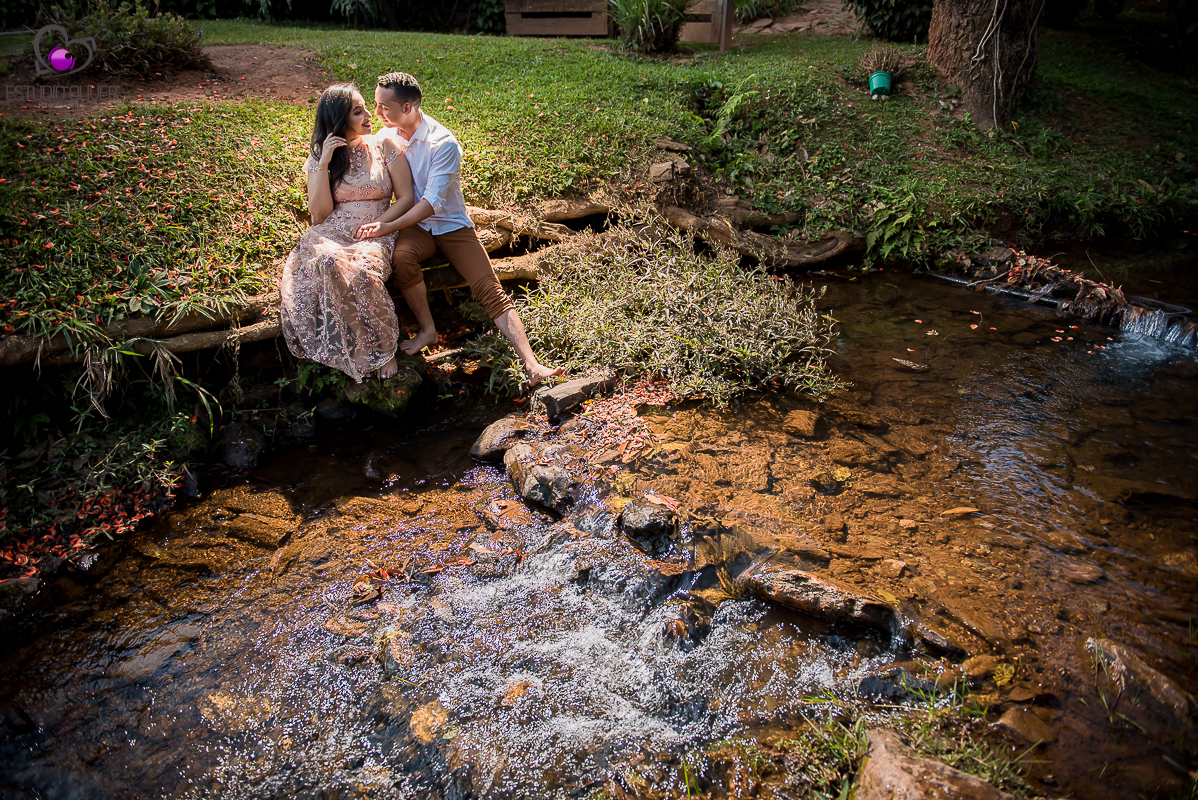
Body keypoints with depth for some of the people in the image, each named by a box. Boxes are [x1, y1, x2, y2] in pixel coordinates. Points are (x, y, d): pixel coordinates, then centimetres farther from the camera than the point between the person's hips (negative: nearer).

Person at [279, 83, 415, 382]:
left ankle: (383, 346, -19)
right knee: (328, 262, -37)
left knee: (364, 272, -38)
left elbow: (407, 198, 7)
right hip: (331, 234, 1)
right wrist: (324, 164, -5)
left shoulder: (385, 147, 11)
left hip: (375, 235, -1)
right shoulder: (318, 158, 13)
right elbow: (320, 214, 3)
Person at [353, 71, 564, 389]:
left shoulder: (444, 143, -16)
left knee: (490, 289, -18)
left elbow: (433, 202, -22)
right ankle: (427, 329, -13)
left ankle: (530, 365, -26)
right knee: (400, 257, -33)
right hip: (415, 226, 3)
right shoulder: (386, 136, 2)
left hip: (452, 224, -3)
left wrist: (389, 226, -29)